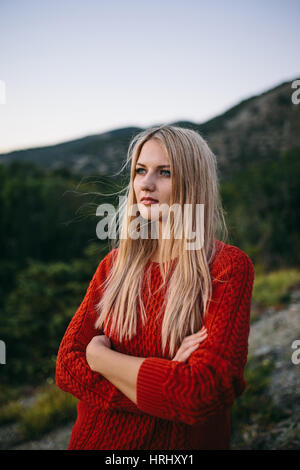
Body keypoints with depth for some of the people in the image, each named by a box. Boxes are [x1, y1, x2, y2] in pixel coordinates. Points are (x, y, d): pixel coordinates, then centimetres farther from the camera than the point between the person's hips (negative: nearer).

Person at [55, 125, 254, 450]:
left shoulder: (229, 268, -16)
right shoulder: (114, 263, -2)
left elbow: (202, 395, -25)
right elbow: (67, 364, -8)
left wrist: (100, 356, -16)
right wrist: (166, 380, -22)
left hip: (183, 443, -3)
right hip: (98, 438, 4)